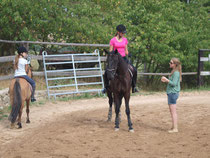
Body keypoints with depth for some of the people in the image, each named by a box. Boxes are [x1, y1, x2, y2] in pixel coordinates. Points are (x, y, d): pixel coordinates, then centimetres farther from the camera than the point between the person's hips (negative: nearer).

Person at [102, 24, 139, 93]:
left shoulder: (125, 40, 9)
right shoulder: (113, 40, -1)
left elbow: (126, 50, 14)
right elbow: (110, 51, 2)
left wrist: (128, 54, -6)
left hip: (123, 58, 3)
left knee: (134, 70, -15)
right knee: (106, 72, -22)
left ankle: (133, 86, 0)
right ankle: (106, 86, 0)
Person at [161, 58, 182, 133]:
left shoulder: (176, 73, -16)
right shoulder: (174, 72, 15)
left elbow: (174, 83, -22)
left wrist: (166, 79, -18)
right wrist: (166, 81, 8)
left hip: (173, 93, -11)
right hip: (171, 93, 11)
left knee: (173, 111, -7)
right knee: (171, 111, 15)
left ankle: (175, 128, -4)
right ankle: (173, 127, 22)